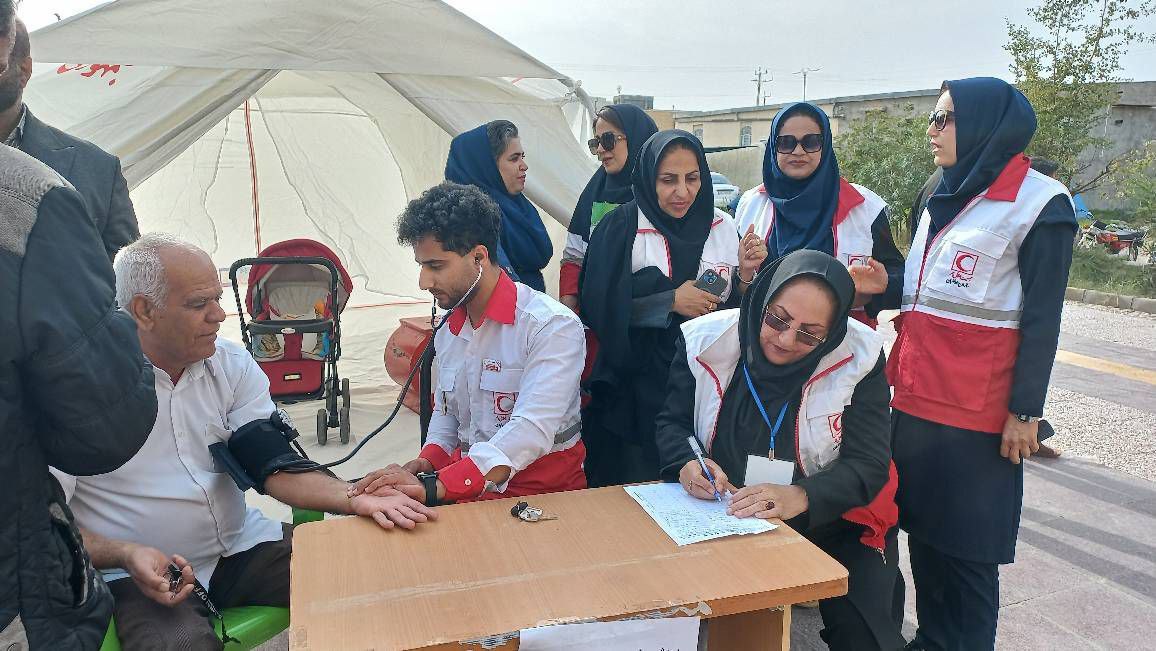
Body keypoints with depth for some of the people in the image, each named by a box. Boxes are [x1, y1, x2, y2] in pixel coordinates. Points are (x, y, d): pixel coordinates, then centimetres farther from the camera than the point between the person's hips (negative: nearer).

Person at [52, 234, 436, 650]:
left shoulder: (232, 364, 2)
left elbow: (274, 463, -5)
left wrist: (356, 500, -23)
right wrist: (128, 555, -25)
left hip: (242, 546, 5)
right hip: (135, 572, -4)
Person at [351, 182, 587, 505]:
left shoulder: (552, 327, -15)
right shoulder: (447, 333, 11)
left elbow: (530, 433, -26)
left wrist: (432, 487, -32)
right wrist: (427, 462, 0)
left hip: (539, 489, -7)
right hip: (465, 485, 7)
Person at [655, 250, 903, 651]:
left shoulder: (859, 357, -14)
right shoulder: (705, 339, -10)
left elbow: (869, 465, -16)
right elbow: (672, 423, 1)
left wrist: (800, 497, -34)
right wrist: (688, 462, -23)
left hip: (832, 524, -1)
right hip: (720, 518, 1)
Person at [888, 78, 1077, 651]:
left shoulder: (1040, 203, -6)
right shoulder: (945, 196, 15)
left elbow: (1042, 317, -9)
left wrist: (1025, 411, -11)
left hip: (977, 407, -7)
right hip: (916, 393, 7)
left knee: (966, 540, 2)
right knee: (920, 523, 13)